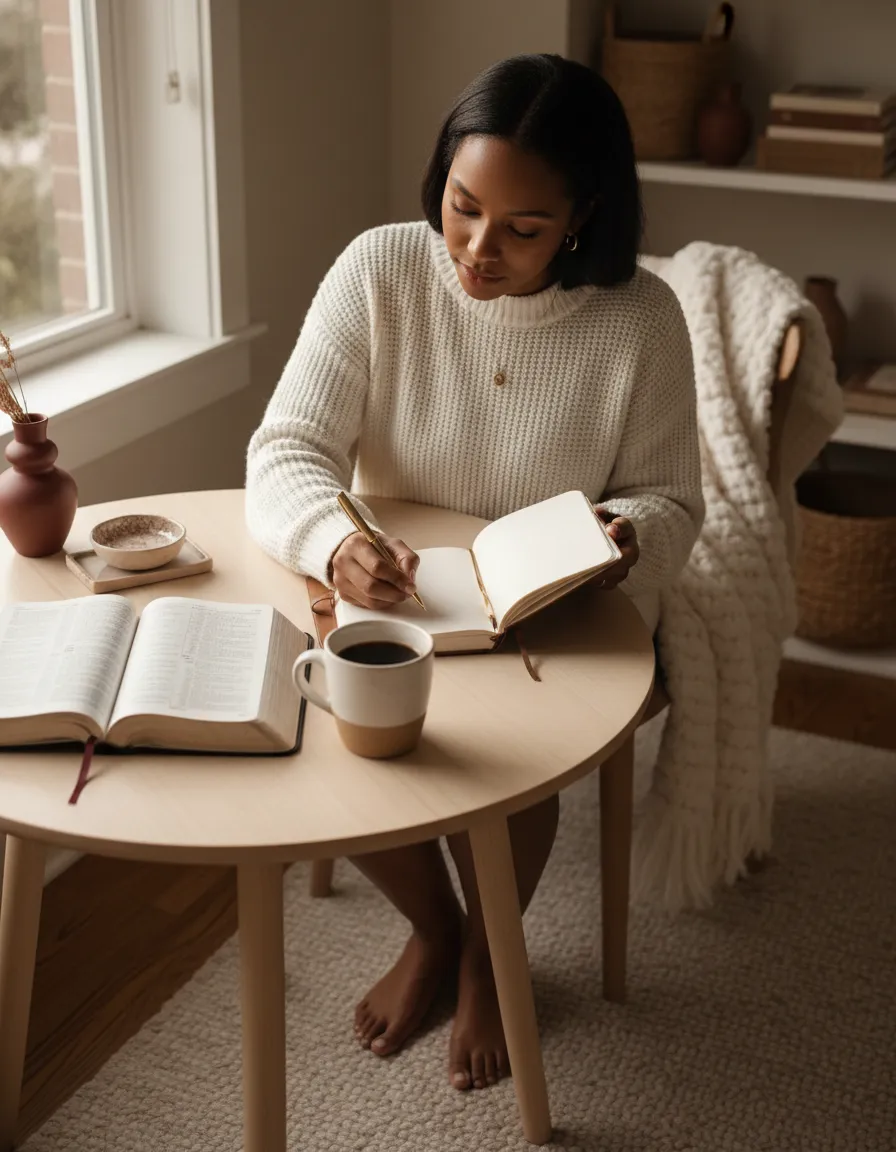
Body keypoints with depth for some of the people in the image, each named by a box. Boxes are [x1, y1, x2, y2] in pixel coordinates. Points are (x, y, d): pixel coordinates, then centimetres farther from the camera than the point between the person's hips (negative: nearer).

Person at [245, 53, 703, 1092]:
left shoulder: (639, 319, -13)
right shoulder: (379, 270, -12)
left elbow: (668, 502, -4)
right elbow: (286, 452, -14)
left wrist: (626, 537, -28)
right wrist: (335, 544, -36)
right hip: (390, 604, 2)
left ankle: (487, 954, 11)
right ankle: (430, 927, 12)